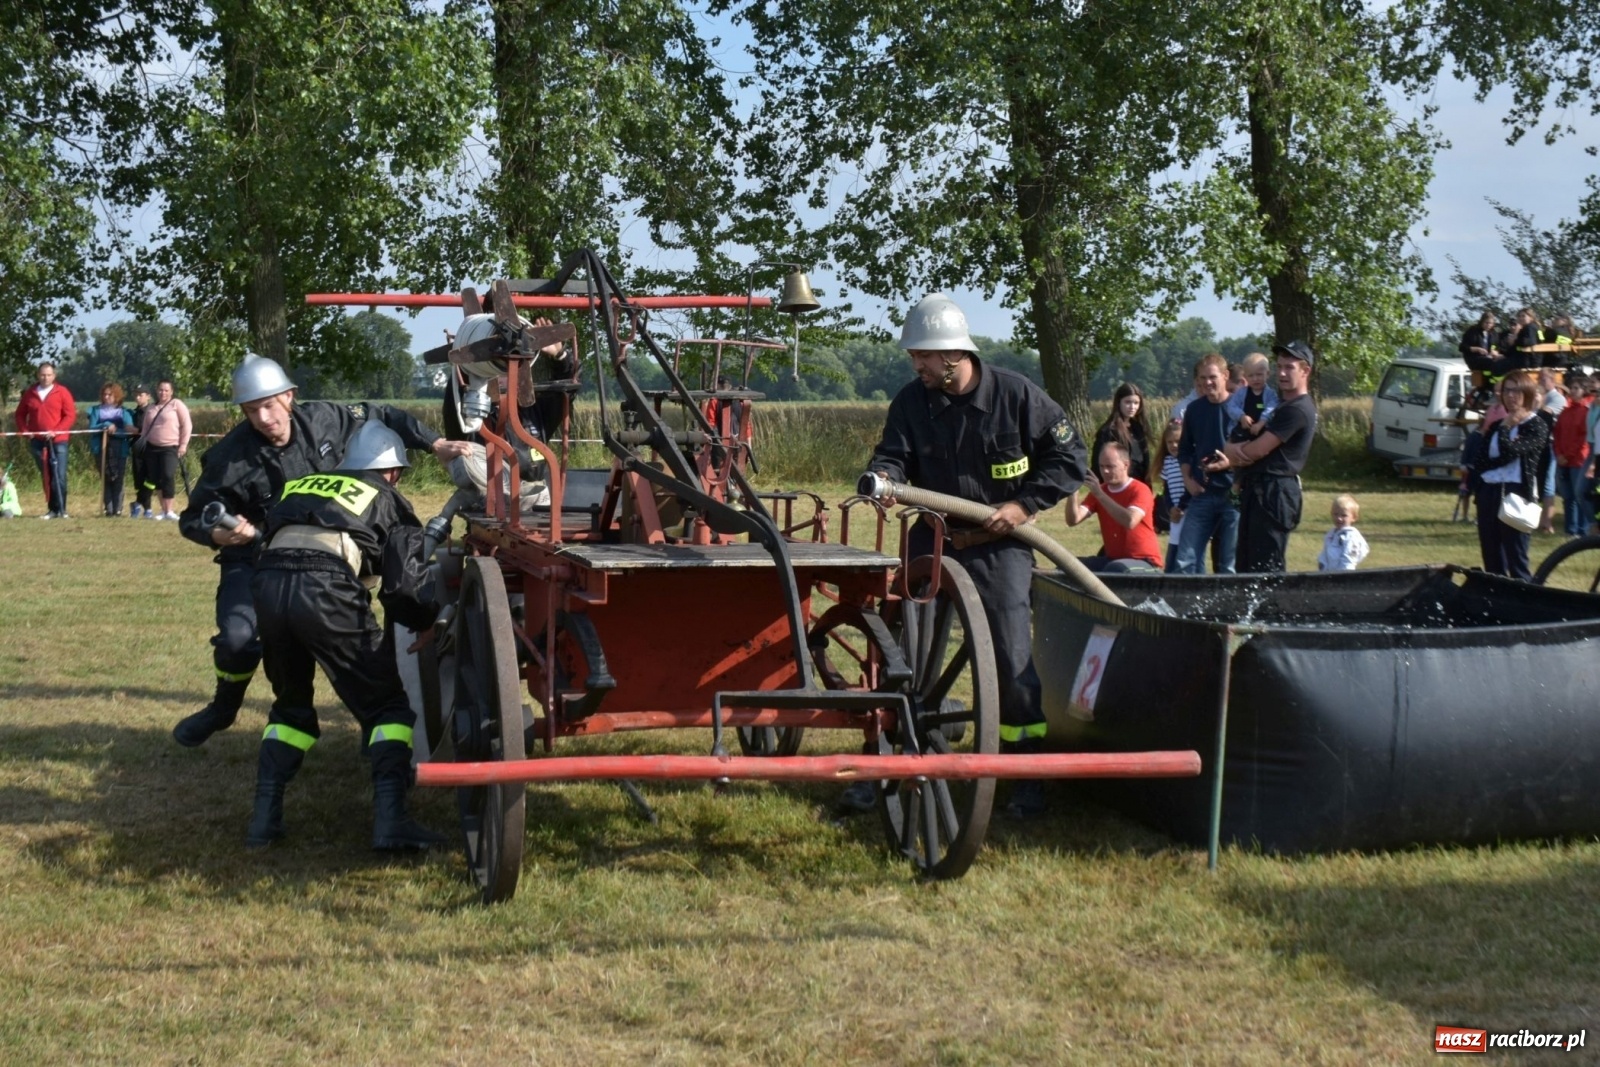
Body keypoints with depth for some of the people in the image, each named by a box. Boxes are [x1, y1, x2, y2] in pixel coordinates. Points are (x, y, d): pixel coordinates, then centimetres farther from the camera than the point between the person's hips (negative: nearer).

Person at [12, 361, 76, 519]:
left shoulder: (62, 392, -1)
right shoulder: (29, 393, 9)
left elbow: (71, 415, -5)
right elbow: (20, 414, 17)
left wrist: (56, 431, -14)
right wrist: (24, 431, 2)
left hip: (58, 441, -3)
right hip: (37, 441, 3)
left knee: (59, 476, -8)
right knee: (45, 476, 6)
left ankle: (61, 509, -4)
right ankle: (52, 509, 11)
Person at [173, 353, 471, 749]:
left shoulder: (320, 419, -11)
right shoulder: (230, 458, -19)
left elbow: (379, 417, 4)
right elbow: (193, 518, -9)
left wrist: (436, 444, -3)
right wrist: (218, 535, -32)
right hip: (256, 561, -3)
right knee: (238, 638, -21)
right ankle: (223, 708, 9)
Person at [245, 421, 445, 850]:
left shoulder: (300, 486, 34)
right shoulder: (387, 500, 22)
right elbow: (406, 584, 11)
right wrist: (428, 621, 29)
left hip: (267, 583, 4)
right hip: (326, 589, -4)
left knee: (291, 703, 27)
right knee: (386, 705, 10)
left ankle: (264, 818, 20)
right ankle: (390, 821, -5)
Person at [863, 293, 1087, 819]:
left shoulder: (1016, 395, -10)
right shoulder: (910, 402, -2)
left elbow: (1070, 456, -4)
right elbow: (893, 456, -8)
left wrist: (1024, 506, -15)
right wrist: (882, 479, -32)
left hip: (999, 545, -3)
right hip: (934, 540, 3)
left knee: (1012, 659, -5)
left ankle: (1028, 776, 7)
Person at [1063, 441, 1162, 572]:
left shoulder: (1140, 490, -11)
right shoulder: (1099, 491, 6)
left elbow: (1130, 522, -32)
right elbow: (1073, 520, -6)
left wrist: (1099, 494, -32)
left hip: (1144, 562, -6)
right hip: (1112, 558, 6)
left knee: (1116, 569, -37)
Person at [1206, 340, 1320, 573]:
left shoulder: (1298, 410, -14)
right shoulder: (1284, 405, 20)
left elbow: (1258, 449, -16)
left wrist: (1231, 450, 3)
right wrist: (1229, 462, 0)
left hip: (1275, 492, -11)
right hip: (1259, 489, 11)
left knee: (1266, 566, -10)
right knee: (1246, 562, 12)